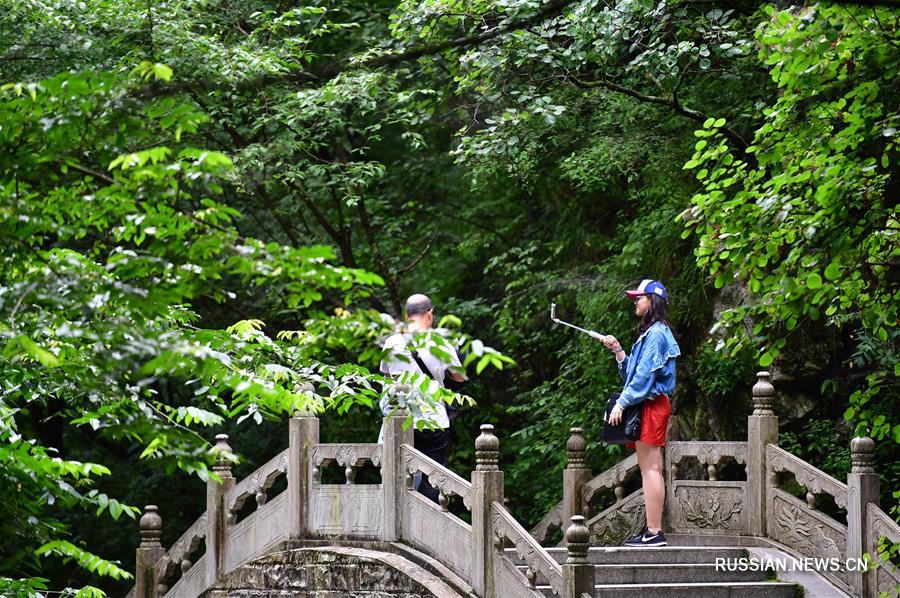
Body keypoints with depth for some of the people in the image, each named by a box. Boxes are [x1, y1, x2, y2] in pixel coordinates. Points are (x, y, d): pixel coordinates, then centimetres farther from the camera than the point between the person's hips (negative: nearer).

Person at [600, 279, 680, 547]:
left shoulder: (657, 333, -11)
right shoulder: (650, 332, 20)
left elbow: (644, 375, -17)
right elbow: (632, 372, 22)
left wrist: (621, 403, -17)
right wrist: (617, 350, 12)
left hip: (651, 405, -10)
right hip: (647, 406, 10)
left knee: (650, 468, -11)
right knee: (649, 469, 8)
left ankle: (654, 532, -13)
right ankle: (653, 530, 9)